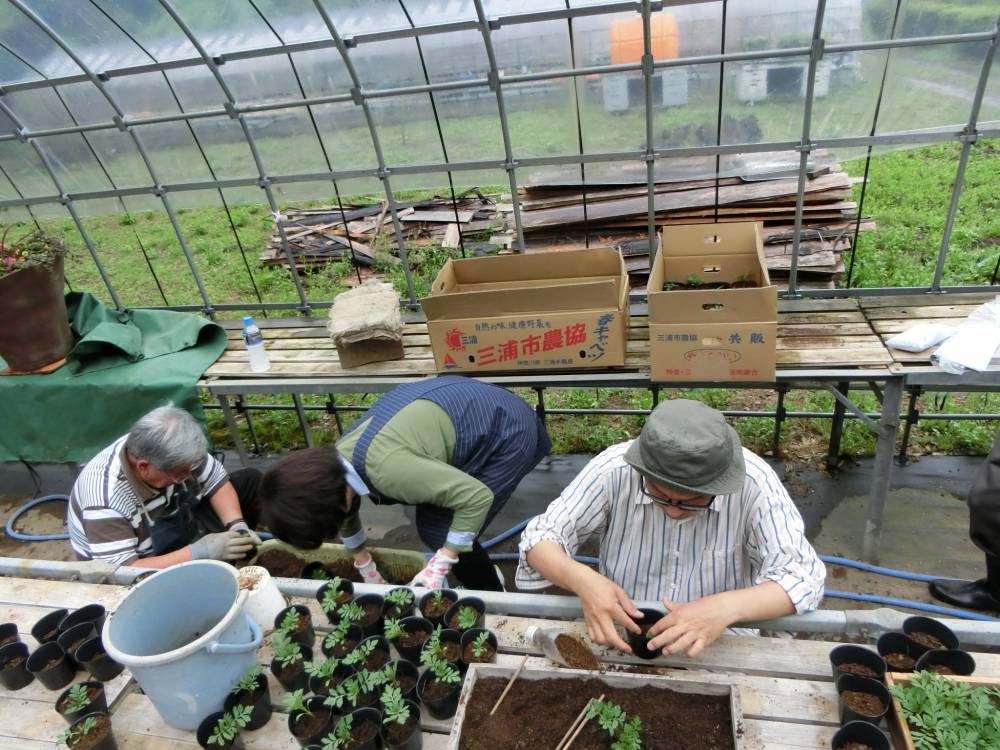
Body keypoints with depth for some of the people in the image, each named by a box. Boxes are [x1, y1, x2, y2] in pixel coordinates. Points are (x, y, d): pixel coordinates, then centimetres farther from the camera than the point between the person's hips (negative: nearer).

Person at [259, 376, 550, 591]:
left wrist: (439, 567, -21)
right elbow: (346, 514, 17)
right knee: (431, 517, 9)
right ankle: (481, 571, 31)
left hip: (506, 432, -8)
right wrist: (366, 569, 26)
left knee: (437, 529, -6)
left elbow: (478, 497, -29)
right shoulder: (337, 463, -4)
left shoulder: (386, 469, -34)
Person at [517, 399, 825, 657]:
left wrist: (729, 607, -32)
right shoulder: (613, 469, -18)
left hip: (719, 644, 1)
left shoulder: (753, 481, -19)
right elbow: (539, 539, -11)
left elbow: (804, 577, -15)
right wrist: (582, 579, -30)